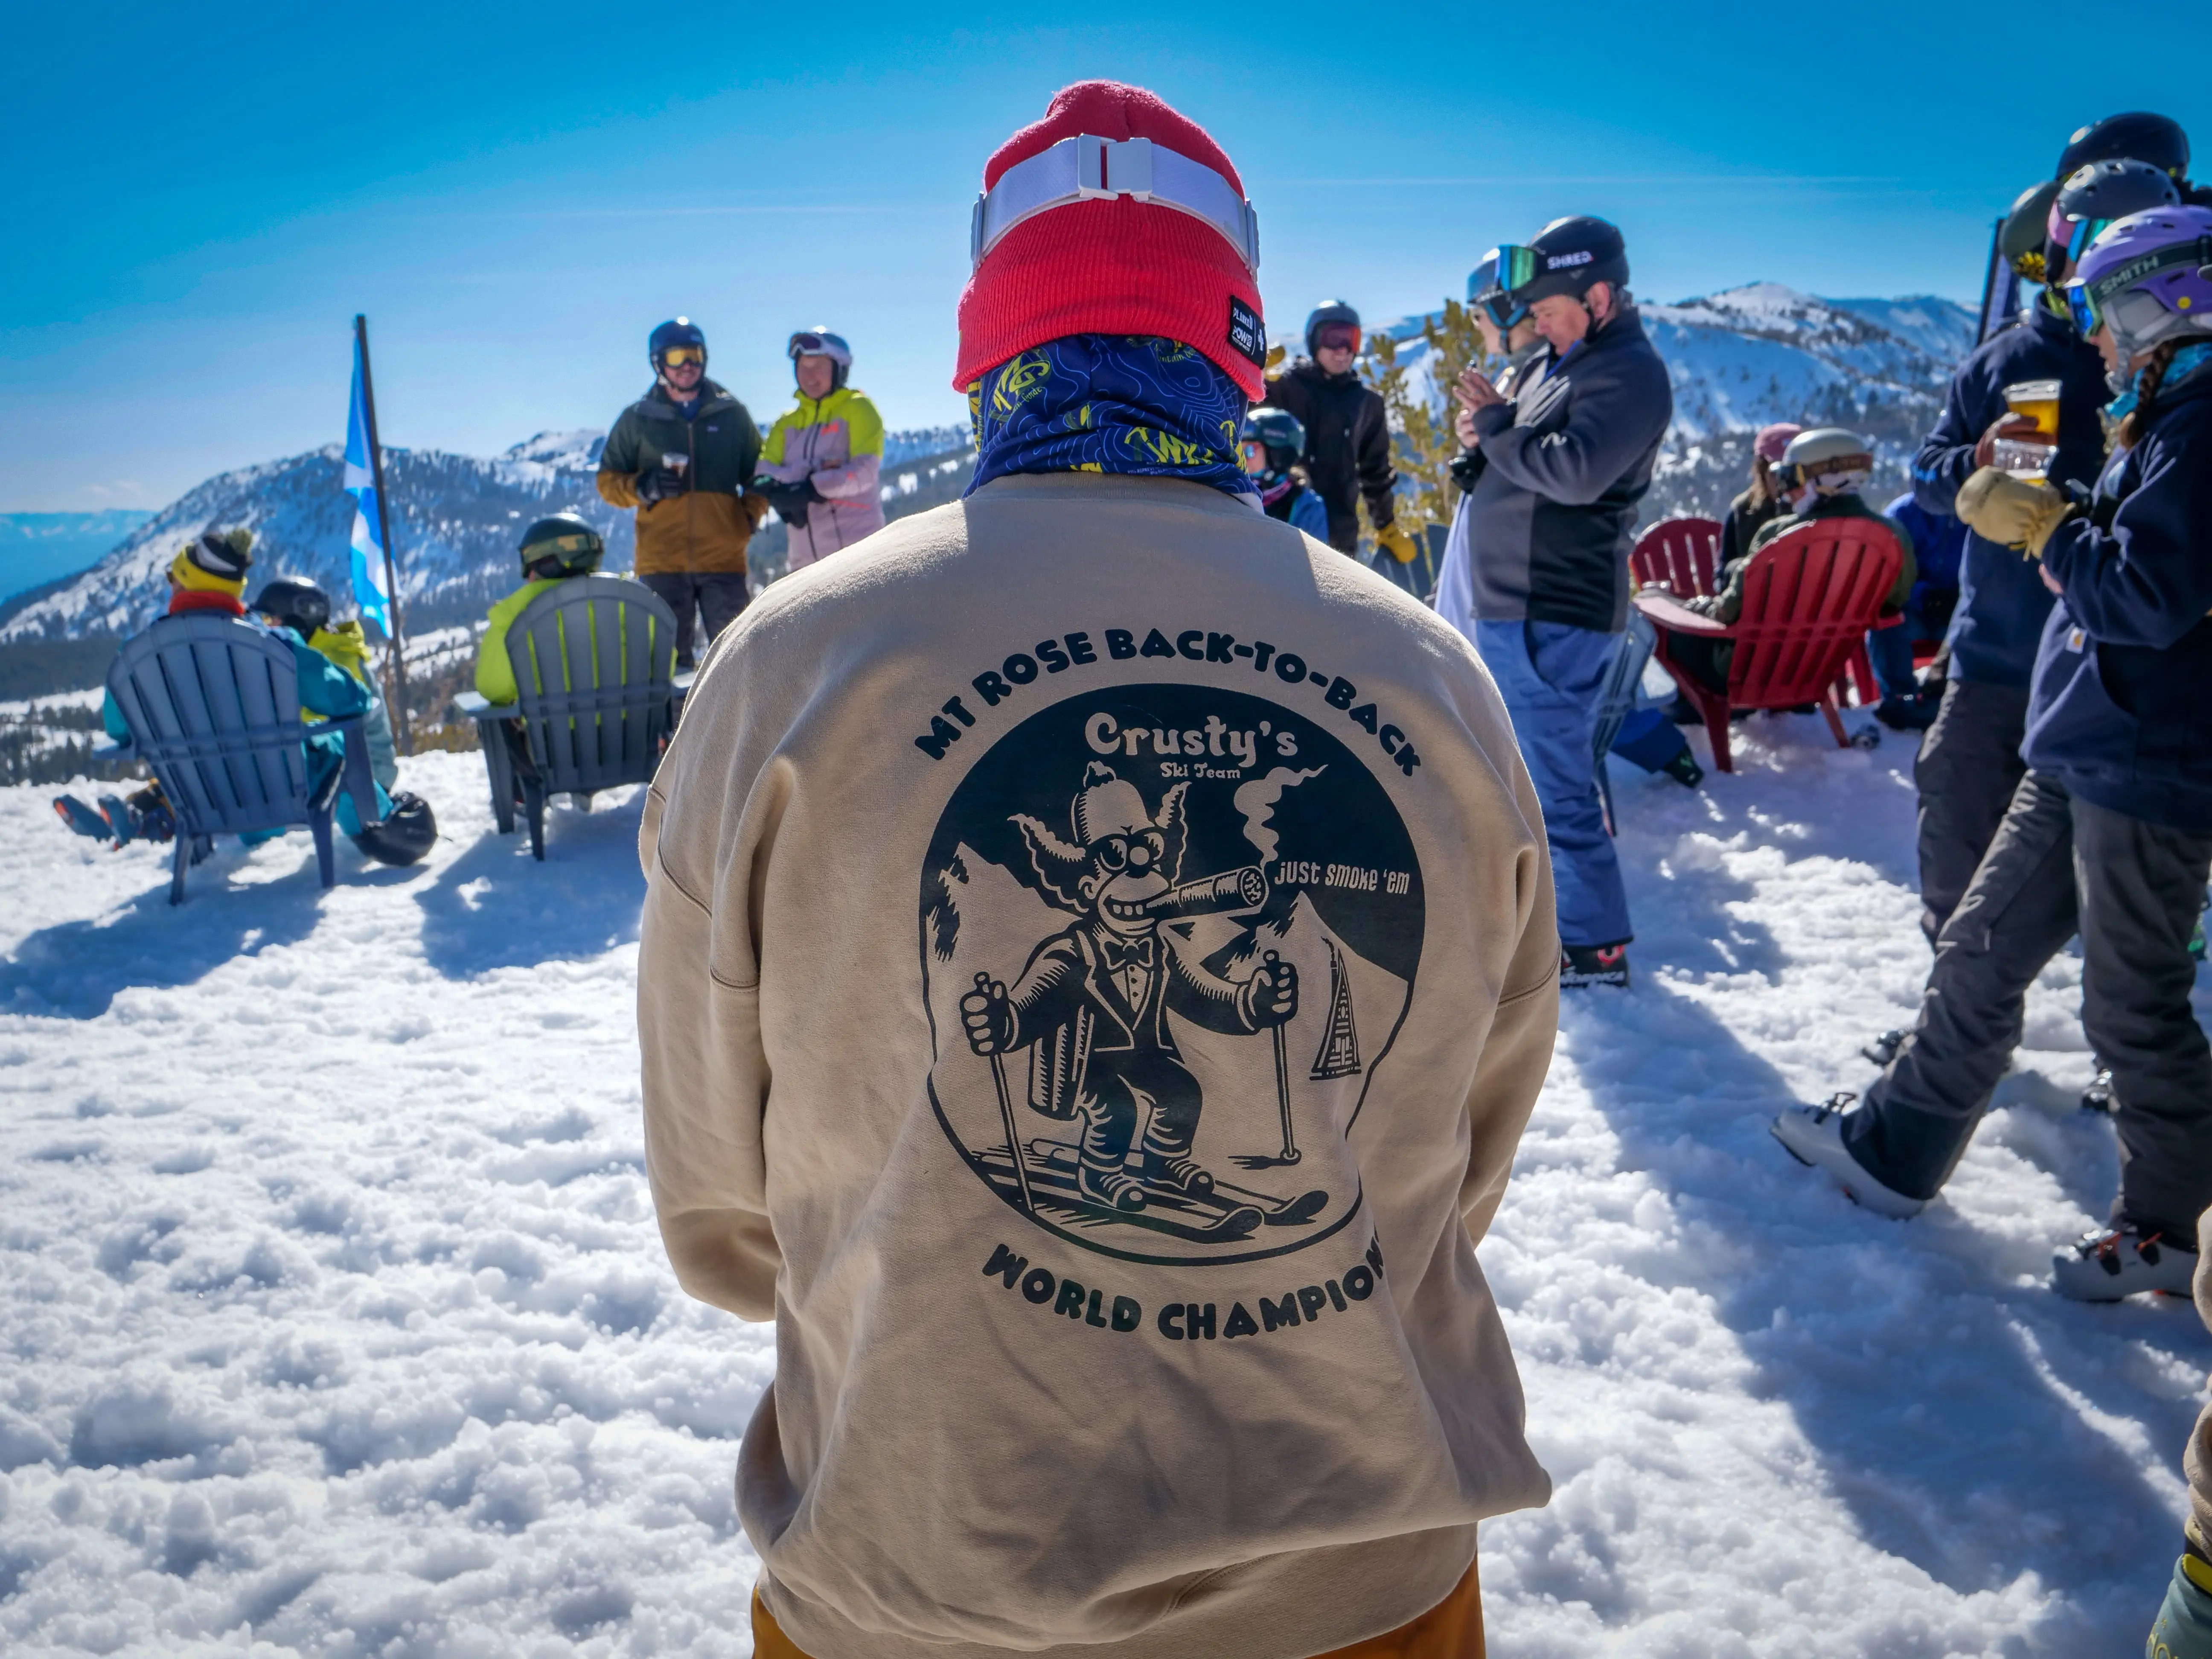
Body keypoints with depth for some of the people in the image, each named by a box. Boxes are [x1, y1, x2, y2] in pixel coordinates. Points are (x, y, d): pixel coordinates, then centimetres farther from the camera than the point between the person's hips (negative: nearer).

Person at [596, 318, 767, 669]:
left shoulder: (731, 413, 10)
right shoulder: (638, 419, 10)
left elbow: (758, 473, 17)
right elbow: (608, 479, 12)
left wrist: (751, 514, -2)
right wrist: (643, 488, -9)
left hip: (723, 559, 0)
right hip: (662, 562, 0)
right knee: (670, 657, 0)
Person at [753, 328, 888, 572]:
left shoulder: (857, 408, 6)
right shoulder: (787, 423, 17)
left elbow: (865, 471, -7)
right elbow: (763, 478, 3)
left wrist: (812, 487, -16)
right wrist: (817, 471, -12)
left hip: (857, 551, -5)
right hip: (807, 558, 5)